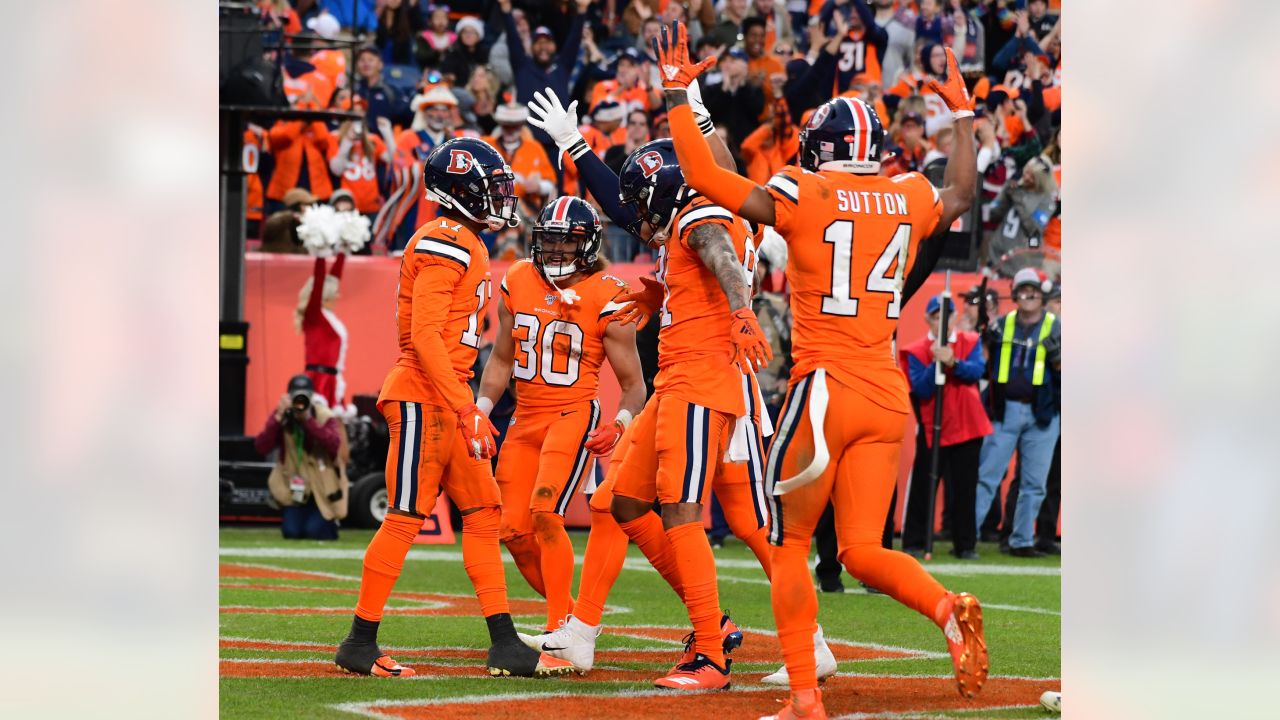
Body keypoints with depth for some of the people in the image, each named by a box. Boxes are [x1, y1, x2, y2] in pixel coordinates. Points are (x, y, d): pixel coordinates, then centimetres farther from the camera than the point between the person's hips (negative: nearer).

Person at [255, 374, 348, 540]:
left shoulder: (325, 417, -14)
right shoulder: (281, 417, -8)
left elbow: (334, 445, -34)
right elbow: (261, 448, -21)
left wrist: (308, 419, -36)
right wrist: (278, 418, -30)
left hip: (321, 486, -2)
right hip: (294, 486, 2)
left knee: (315, 531, -13)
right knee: (291, 532, -11)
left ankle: (330, 522, 23)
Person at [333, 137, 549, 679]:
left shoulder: (467, 246, 17)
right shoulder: (446, 243, -13)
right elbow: (425, 335, -20)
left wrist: (472, 411, 21)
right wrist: (464, 409, -22)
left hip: (445, 401, 10)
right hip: (422, 398, -10)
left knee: (483, 513, 8)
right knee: (405, 518, -6)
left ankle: (504, 645, 8)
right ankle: (360, 644, 1)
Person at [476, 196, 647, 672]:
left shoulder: (606, 298, -10)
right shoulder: (518, 284, 5)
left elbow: (633, 383, -5)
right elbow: (502, 358, 19)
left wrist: (618, 424, -23)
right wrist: (480, 409, 7)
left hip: (574, 415, -6)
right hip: (525, 419, 6)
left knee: (545, 512, -22)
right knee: (515, 531, 3)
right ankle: (571, 619, 23)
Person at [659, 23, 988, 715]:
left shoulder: (801, 197, -7)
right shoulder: (911, 199, 8)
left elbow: (702, 175, -5)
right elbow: (961, 195, 32)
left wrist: (677, 95, 4)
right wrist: (963, 117, 46)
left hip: (825, 389, -5)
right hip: (889, 395, 5)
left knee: (789, 545, 7)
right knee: (863, 552, 7)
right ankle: (948, 609, -22)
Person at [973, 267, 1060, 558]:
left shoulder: (1056, 327, 5)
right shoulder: (1002, 326, 9)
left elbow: (1064, 372, 2)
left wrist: (1057, 356, -18)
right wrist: (985, 342, -6)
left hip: (1041, 414, 0)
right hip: (1005, 410, 0)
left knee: (1034, 483, 4)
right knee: (986, 477, -4)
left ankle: (1022, 541, 12)